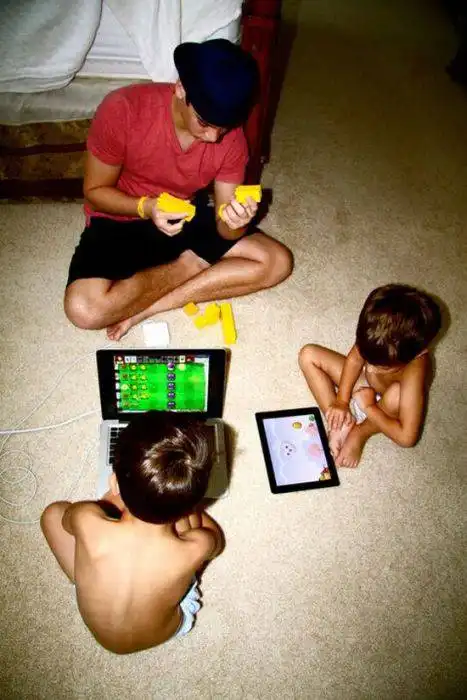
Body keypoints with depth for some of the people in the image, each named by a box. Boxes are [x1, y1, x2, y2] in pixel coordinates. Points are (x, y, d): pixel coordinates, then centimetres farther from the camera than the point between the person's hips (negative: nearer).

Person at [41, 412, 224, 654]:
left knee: (54, 512, 6)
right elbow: (216, 540, -8)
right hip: (167, 632, 0)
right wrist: (182, 498, 0)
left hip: (102, 636, 0)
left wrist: (115, 496, 1)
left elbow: (67, 517, -11)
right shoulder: (196, 548, -36)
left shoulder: (87, 522, -39)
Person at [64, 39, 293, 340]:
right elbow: (95, 191, -13)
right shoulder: (123, 109, -24)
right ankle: (188, 265, -6)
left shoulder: (231, 137, -14)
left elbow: (225, 229, -11)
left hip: (188, 217, 4)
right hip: (122, 220, -3)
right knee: (85, 309, -32)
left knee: (278, 262, -15)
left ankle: (147, 308, -16)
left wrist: (234, 222, -35)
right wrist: (147, 207, -32)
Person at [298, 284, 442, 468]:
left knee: (396, 394, -41)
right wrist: (341, 401, -16)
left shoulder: (414, 372, -43)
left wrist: (368, 407, -29)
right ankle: (339, 424, -11)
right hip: (363, 385, 5)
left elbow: (406, 437, -41)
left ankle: (360, 433, -9)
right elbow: (354, 359, -11)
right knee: (308, 355, -9)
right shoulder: (374, 332, -33)